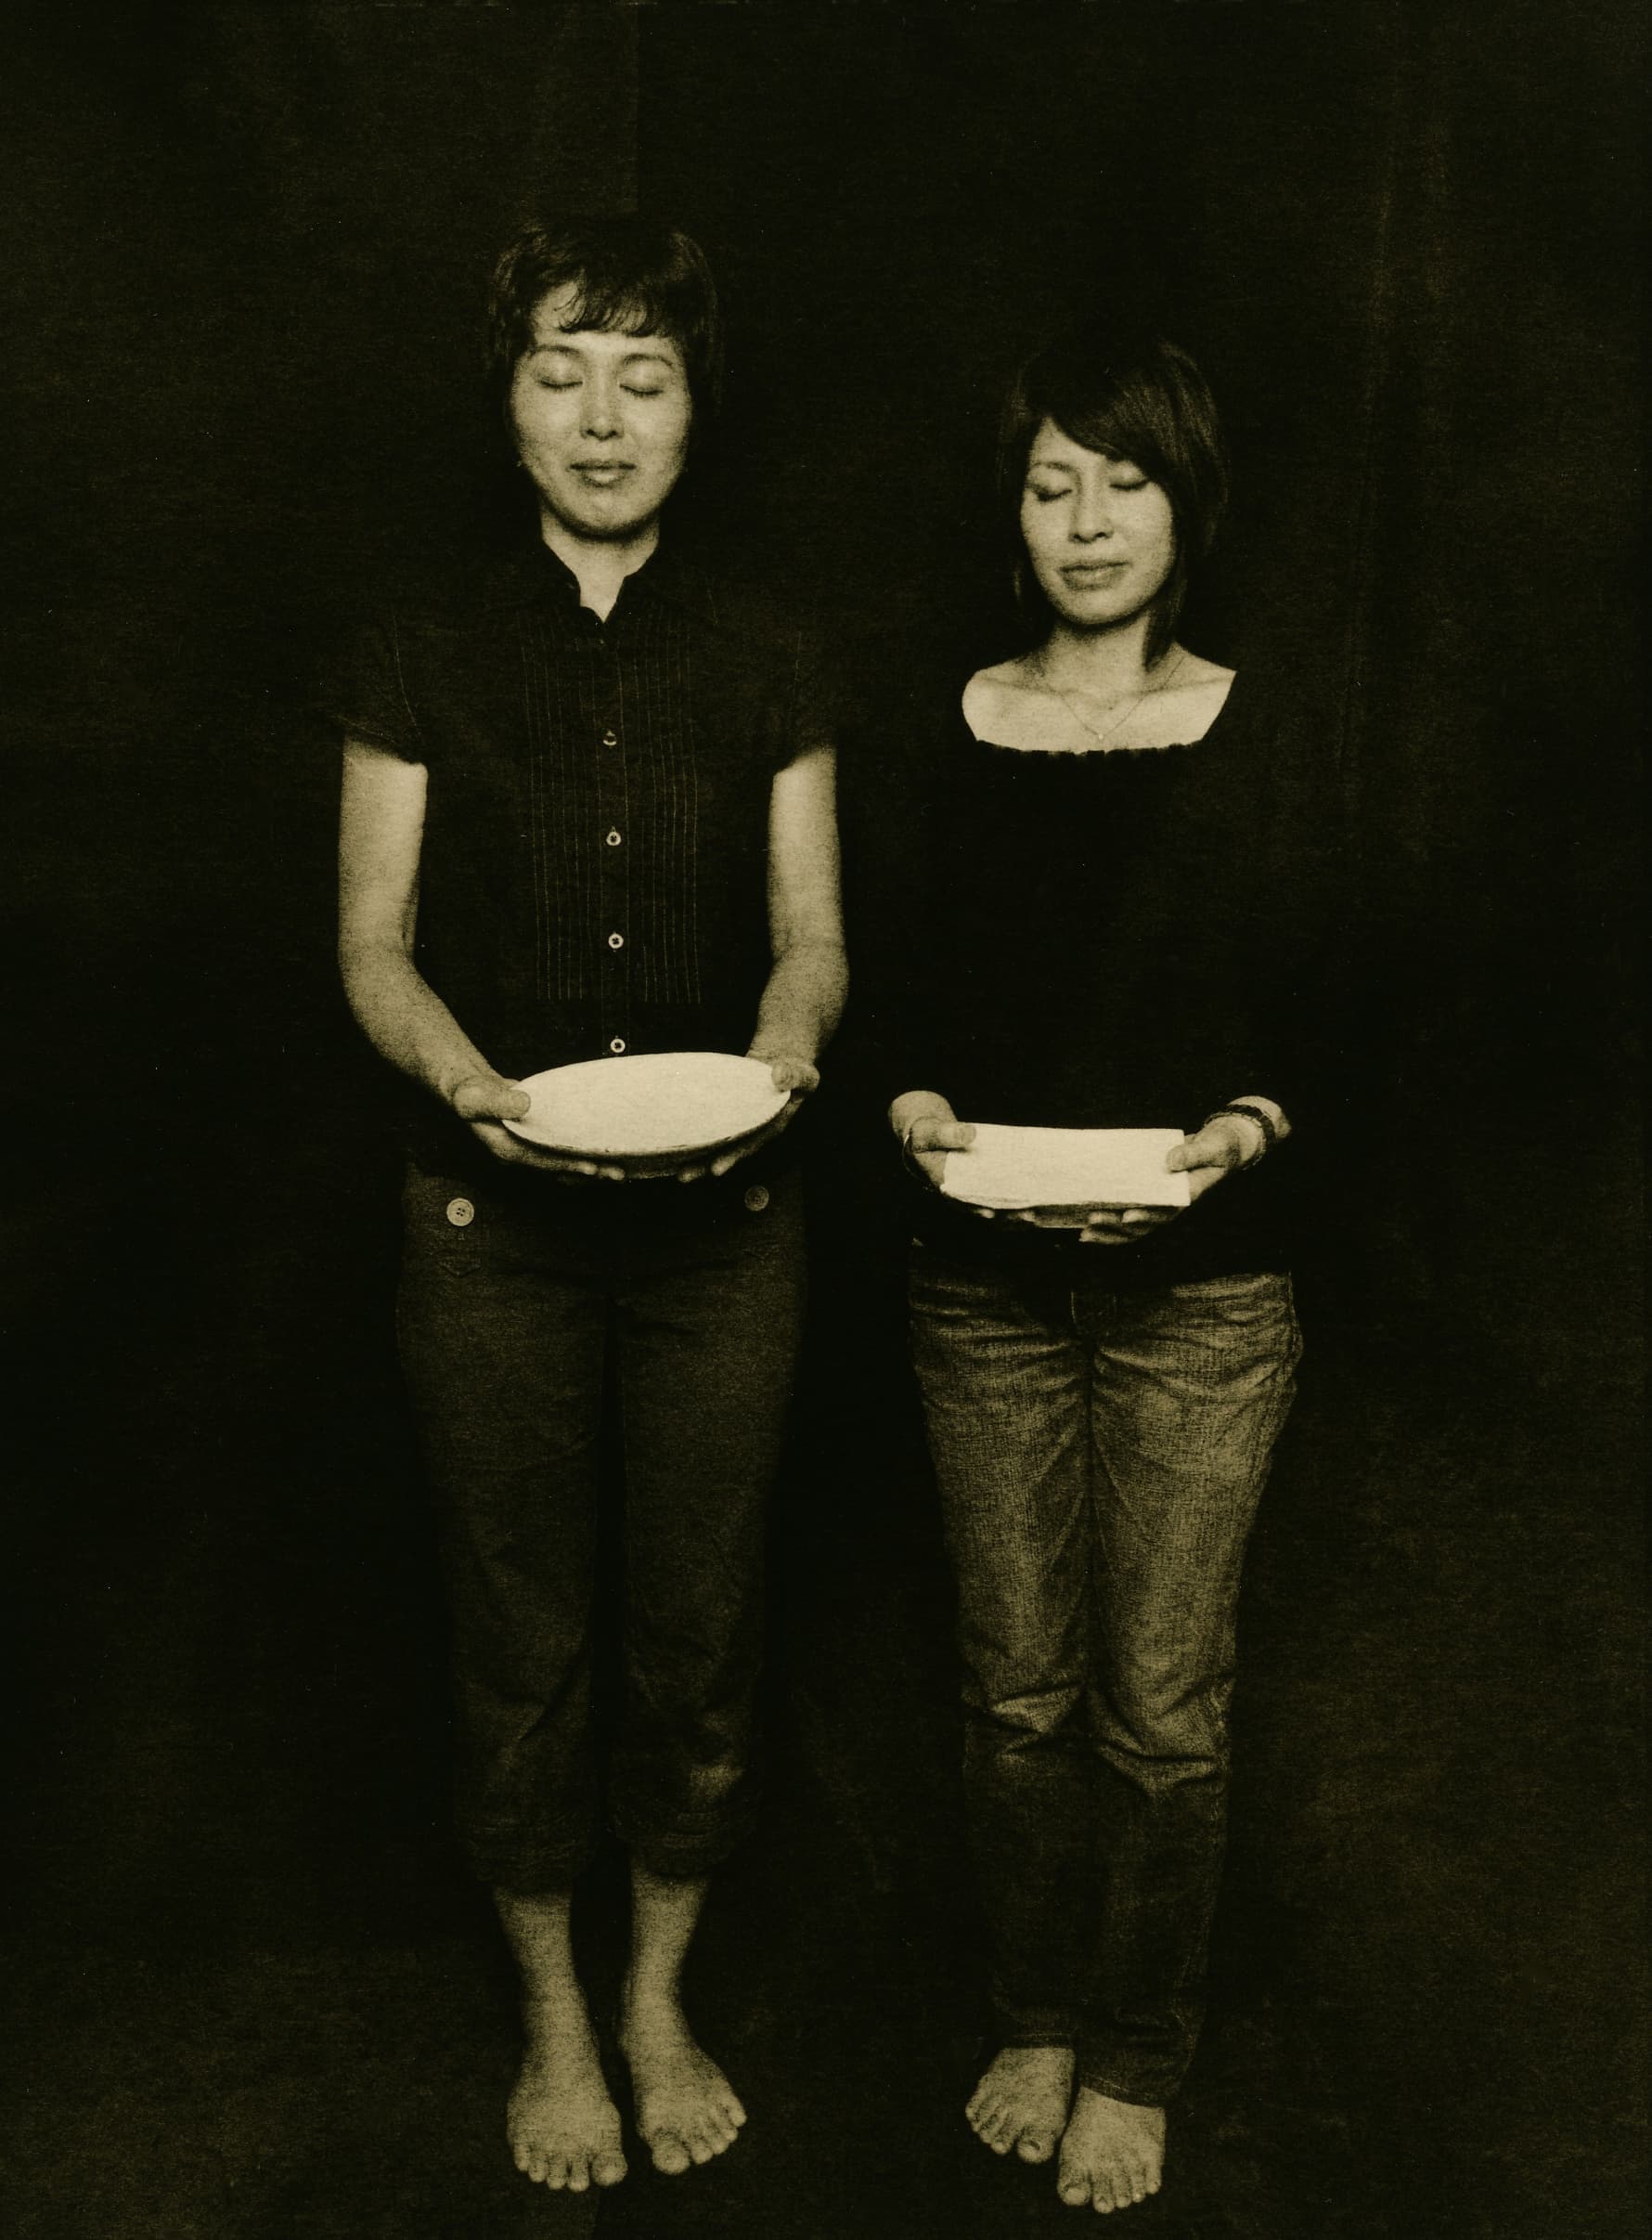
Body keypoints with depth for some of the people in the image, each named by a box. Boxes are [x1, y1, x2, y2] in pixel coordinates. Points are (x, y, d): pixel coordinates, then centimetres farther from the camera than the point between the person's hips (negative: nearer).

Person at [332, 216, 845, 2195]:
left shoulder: (761, 657, 3)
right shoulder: (428, 651, 0)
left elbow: (810, 935, 4)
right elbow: (375, 942, -1)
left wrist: (781, 1035, -18)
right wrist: (463, 1069, -21)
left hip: (724, 1220, 1)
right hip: (494, 1220, -1)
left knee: (699, 1636, 11)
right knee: (522, 1644, 10)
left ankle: (661, 1999, 35)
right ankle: (552, 2017, 33)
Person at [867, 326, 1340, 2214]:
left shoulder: (1260, 741, 0)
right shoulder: (952, 735, 4)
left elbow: (1308, 1024, 1)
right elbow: (900, 994, 6)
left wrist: (1242, 1130, -19)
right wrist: (918, 1107, -14)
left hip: (1199, 1292, -1)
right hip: (986, 1284, 2)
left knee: (1162, 1705, 5)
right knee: (1018, 1687, 11)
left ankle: (1136, 2058, 27)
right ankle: (1036, 2018, 33)